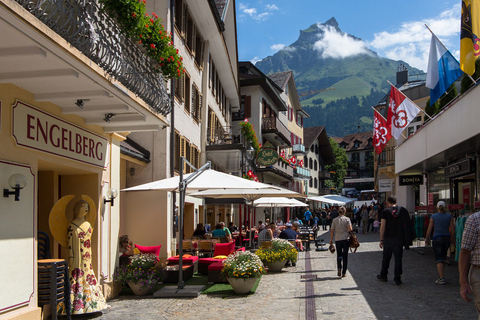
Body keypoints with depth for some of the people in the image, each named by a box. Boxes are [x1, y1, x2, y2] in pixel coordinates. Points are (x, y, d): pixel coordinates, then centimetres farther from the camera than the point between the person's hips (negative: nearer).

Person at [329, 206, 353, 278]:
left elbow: (332, 231, 1)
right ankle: (344, 273, 8)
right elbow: (350, 229, -12)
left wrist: (331, 240, 9)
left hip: (337, 239, 1)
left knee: (339, 255, 14)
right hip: (346, 239, -1)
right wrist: (348, 232, 11)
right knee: (345, 256, 7)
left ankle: (339, 269, -7)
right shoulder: (347, 219, -3)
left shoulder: (334, 220, 1)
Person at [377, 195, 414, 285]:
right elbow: (407, 224, 2)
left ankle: (383, 275, 25)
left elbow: (382, 226, -7)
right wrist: (407, 239, 7)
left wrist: (381, 239, -1)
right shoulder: (403, 210, 3)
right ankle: (397, 278, 3)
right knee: (398, 258, 4)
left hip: (388, 238, -1)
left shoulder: (385, 211, -3)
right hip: (399, 238, 1)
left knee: (386, 257, 12)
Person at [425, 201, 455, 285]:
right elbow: (452, 229, 1)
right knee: (443, 257, 20)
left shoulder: (433, 217, -3)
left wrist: (427, 238, 15)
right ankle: (441, 275, 25)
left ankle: (441, 279, -11)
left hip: (437, 238, -3)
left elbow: (429, 229, 1)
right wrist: (453, 239, 12)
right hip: (447, 238, 3)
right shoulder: (449, 216, 1)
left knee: (439, 259, -2)